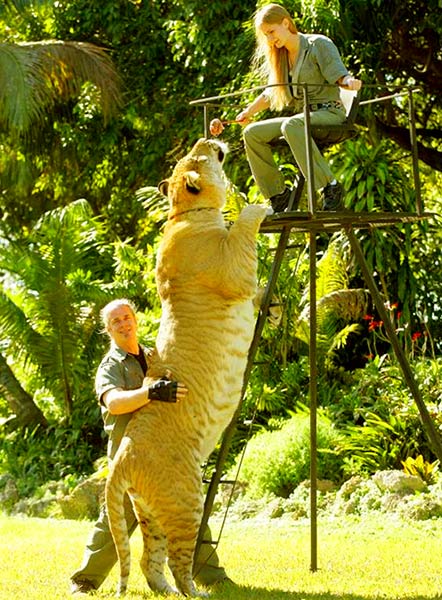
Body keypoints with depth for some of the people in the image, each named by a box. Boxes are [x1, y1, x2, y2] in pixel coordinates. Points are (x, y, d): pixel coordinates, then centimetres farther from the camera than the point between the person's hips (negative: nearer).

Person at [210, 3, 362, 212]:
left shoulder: (319, 44, -2)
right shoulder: (278, 57, 17)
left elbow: (339, 75, -12)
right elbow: (270, 94, 23)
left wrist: (349, 81, -35)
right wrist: (247, 113, 10)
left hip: (329, 112, -7)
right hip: (299, 117, 7)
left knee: (291, 126, -38)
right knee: (252, 133, -13)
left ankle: (330, 187, -37)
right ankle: (279, 196, -10)